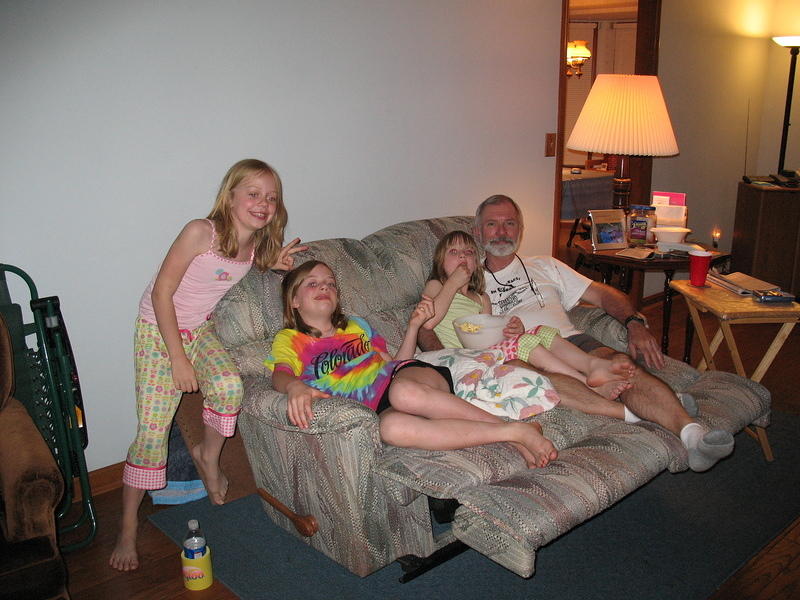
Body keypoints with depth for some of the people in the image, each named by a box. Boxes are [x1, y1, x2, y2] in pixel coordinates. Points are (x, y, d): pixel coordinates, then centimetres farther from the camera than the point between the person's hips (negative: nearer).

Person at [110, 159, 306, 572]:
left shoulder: (256, 245, -3)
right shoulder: (201, 232, -23)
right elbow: (161, 293, -20)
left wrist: (272, 265, -1)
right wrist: (178, 358, -22)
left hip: (202, 330, 5)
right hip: (159, 330, -4)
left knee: (229, 385, -26)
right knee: (152, 429, -8)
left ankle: (208, 456, 4)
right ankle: (128, 529, 8)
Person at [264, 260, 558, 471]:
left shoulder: (358, 326, 27)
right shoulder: (289, 340, 15)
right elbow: (280, 375, -5)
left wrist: (414, 325, 10)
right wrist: (296, 387, -29)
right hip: (377, 405, -2)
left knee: (404, 392, -38)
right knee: (392, 427, -40)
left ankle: (517, 430, -30)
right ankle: (514, 434, -34)